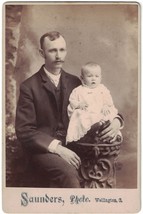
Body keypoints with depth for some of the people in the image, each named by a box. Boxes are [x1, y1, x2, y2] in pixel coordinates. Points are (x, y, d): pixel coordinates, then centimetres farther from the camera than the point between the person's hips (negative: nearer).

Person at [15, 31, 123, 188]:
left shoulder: (74, 82, 11)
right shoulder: (29, 87, -2)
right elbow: (24, 131, -7)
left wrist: (116, 120, -8)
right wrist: (56, 147, -20)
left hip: (71, 145, 5)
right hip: (43, 148, -4)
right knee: (69, 173, -35)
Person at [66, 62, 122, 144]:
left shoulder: (103, 89, 19)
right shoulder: (78, 91, 14)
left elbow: (109, 101, 11)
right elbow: (72, 102, 11)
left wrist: (106, 106, -11)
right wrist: (78, 104, -10)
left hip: (100, 115, 3)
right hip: (85, 117, -2)